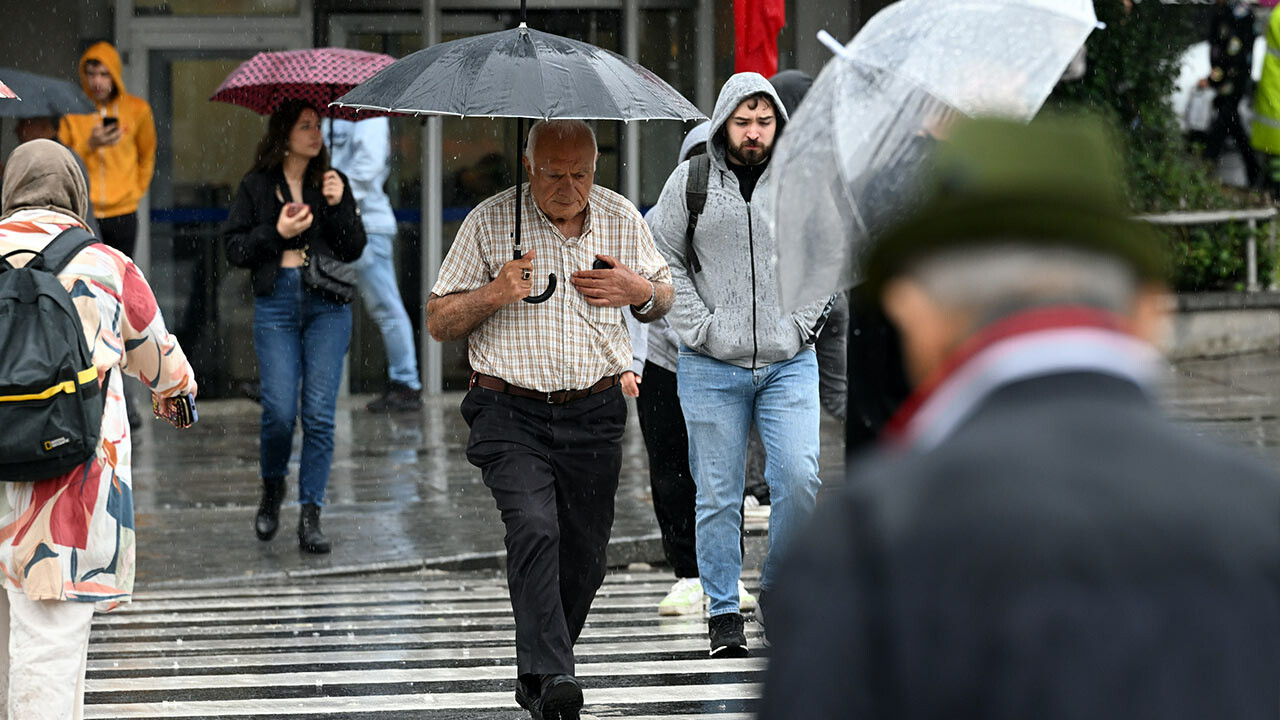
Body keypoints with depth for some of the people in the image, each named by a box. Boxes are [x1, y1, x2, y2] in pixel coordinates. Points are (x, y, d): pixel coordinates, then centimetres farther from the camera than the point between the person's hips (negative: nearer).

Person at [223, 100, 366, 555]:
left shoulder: (332, 182, 11)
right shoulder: (256, 187, 6)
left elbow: (354, 249, 5)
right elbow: (235, 250, 4)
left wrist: (338, 207, -9)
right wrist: (276, 234, -10)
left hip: (327, 303, 1)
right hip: (275, 300, -1)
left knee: (319, 412, -5)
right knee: (279, 411, -10)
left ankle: (310, 516, 0)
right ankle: (272, 487, 20)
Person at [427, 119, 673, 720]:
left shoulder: (622, 219, 6)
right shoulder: (489, 221, -3)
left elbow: (662, 298, 21)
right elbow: (439, 321, 2)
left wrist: (640, 291, -3)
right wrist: (494, 295, -17)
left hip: (594, 415, 3)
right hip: (510, 411, -3)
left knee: (583, 560, 5)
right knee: (535, 530, -23)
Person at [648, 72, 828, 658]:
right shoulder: (689, 183, 3)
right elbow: (664, 260, 4)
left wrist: (803, 322, 2)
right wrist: (701, 326, -5)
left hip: (790, 365, 1)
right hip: (711, 368, -1)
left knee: (799, 481, -11)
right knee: (718, 496, 2)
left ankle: (778, 589, 10)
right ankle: (723, 612, 11)